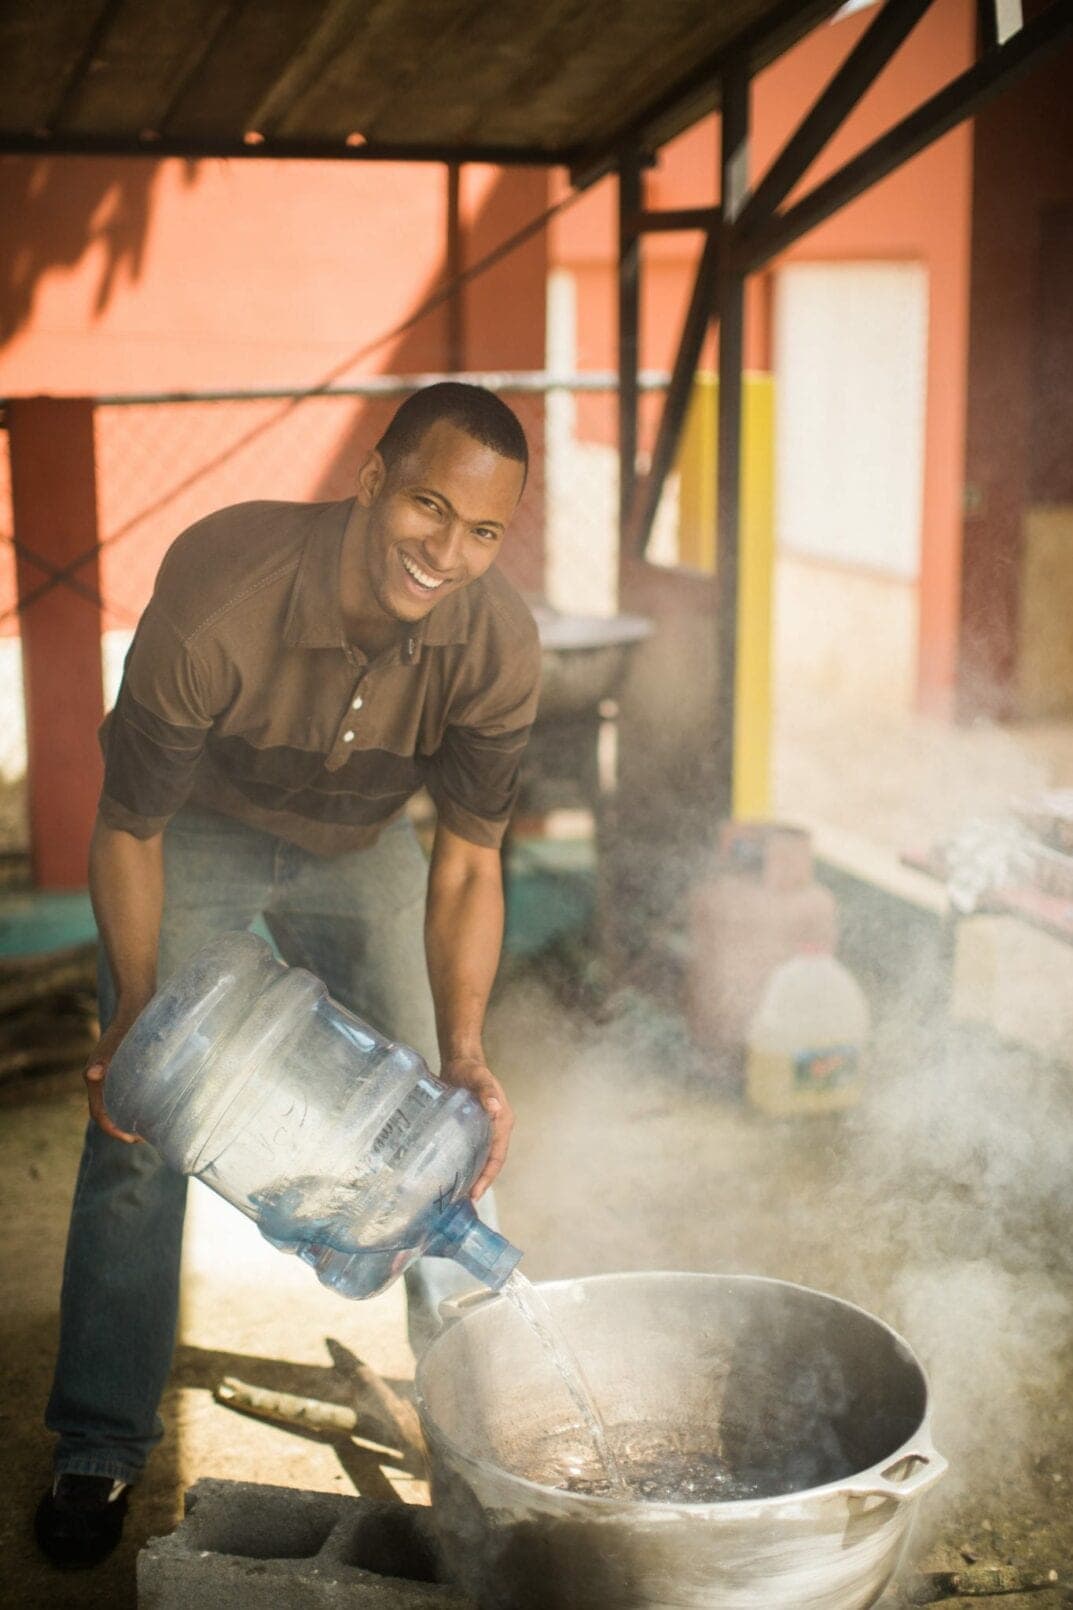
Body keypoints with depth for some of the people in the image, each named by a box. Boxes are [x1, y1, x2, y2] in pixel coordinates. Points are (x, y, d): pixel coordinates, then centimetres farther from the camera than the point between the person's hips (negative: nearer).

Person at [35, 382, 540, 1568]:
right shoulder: (214, 594, -38)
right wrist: (136, 1012, -31)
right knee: (136, 1128, -5)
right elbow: (129, 828, -24)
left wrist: (463, 1056, -28)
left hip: (363, 848, 2)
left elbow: (467, 861, -18)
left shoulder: (496, 646, -30)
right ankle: (98, 1448, 12)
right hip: (198, 835, -2)